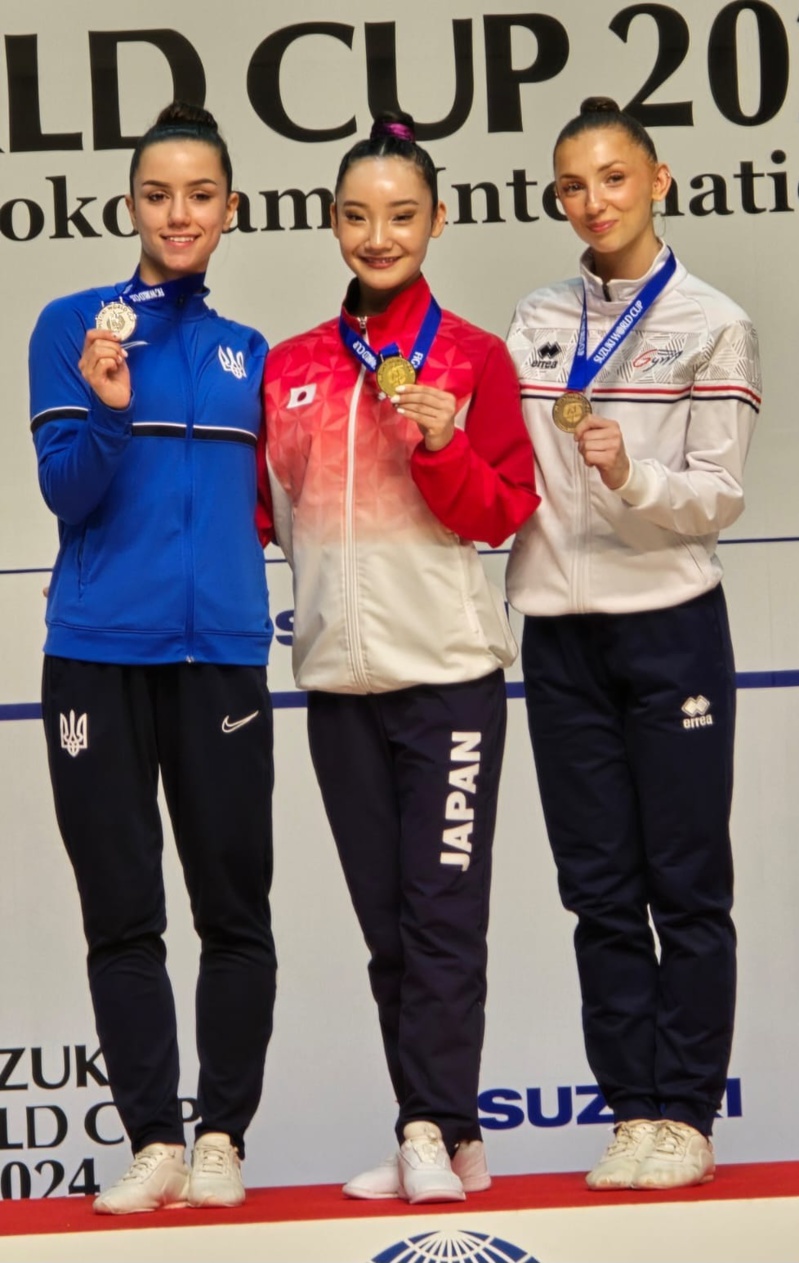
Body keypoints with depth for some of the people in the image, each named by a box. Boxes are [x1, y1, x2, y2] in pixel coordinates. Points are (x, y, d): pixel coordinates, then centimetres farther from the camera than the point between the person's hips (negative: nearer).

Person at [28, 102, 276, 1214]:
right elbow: (67, 492, -6)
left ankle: (221, 1139, 8)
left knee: (235, 910, 1)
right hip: (100, 652, -2)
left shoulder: (248, 354, 12)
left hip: (220, 652, 2)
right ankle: (153, 1142, 6)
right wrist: (106, 406, -21)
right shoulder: (74, 326, 2)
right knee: (122, 913, 1)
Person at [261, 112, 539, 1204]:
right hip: (340, 672, 4)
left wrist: (441, 445, -18)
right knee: (389, 927, 7)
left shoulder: (473, 358, 1)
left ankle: (433, 1134, -3)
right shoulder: (289, 367, 11)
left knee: (443, 916, -7)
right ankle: (446, 1141, 13)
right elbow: (262, 503, 17)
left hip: (448, 667, -4)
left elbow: (502, 512, -2)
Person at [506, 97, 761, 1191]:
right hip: (560, 633, 4)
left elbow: (718, 496, -4)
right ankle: (633, 1112, 11)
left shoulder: (712, 325, 1)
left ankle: (683, 1115, 5)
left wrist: (632, 476, -21)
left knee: (687, 887, -1)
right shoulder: (534, 323, 13)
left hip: (672, 627, -4)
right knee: (600, 891, 5)